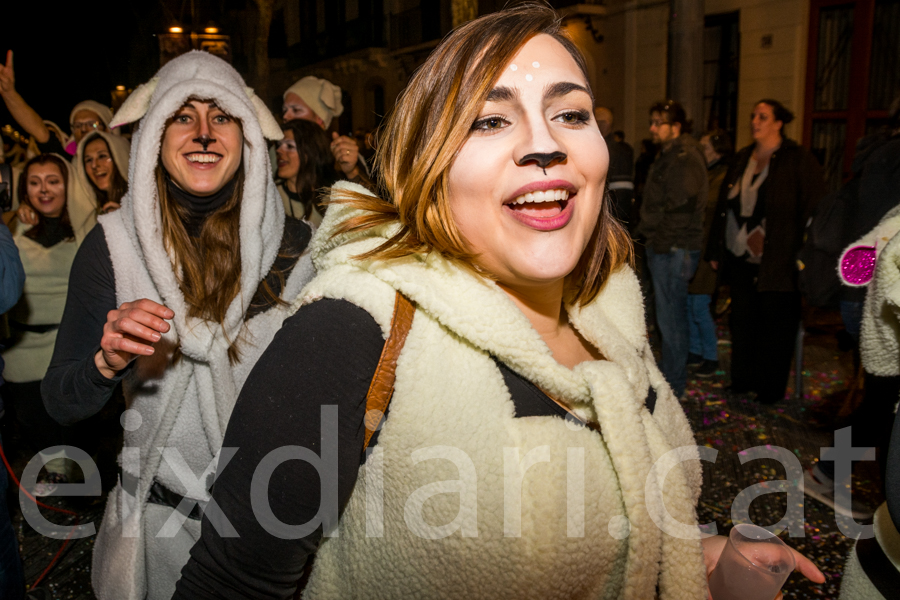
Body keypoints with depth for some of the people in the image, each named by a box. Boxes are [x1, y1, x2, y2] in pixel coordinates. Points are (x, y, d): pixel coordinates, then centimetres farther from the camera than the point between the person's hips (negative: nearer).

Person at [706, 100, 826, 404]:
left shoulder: (798, 160, -4)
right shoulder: (742, 159, 13)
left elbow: (814, 209, -8)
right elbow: (723, 207, 15)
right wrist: (716, 249, 13)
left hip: (778, 262, -5)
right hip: (741, 259, 5)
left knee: (776, 324, 3)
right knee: (743, 320, 10)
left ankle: (771, 388, 16)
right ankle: (743, 380, 23)